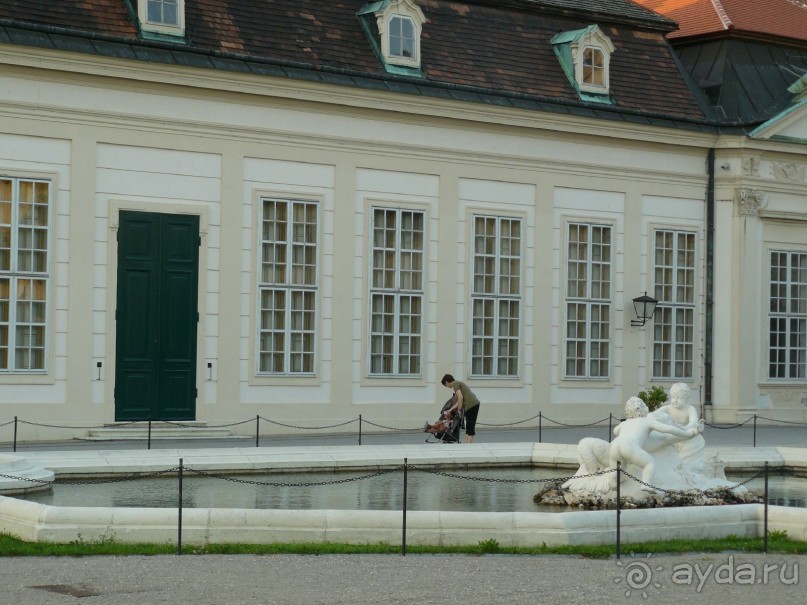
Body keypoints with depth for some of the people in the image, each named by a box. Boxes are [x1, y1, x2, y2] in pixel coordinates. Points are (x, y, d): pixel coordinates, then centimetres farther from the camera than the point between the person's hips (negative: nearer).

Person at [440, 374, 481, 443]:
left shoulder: (455, 384, -5)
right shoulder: (458, 383, 23)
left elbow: (460, 398, -17)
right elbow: (459, 401, 25)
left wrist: (459, 410, -9)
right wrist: (450, 410, 30)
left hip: (471, 405, -10)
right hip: (475, 404, 10)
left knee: (470, 425, -9)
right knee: (469, 425, 11)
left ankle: (469, 444, -10)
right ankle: (467, 443, 13)